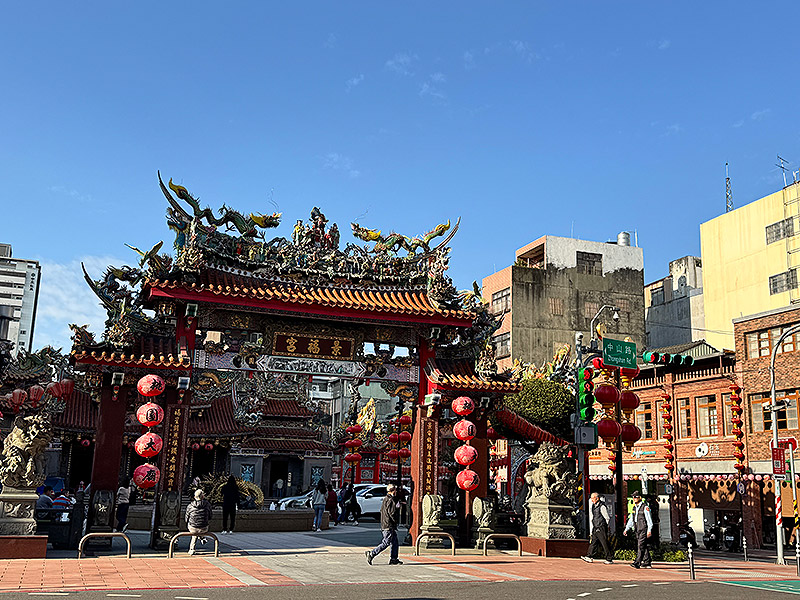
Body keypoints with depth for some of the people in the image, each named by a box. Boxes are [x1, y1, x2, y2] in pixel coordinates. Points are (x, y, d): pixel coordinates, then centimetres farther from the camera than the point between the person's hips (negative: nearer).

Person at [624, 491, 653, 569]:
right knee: (643, 547, 11)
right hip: (637, 530, 7)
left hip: (644, 530, -7)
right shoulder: (634, 508, 16)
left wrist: (649, 530, -16)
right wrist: (626, 529, 15)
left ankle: (637, 563, -17)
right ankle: (647, 563, 17)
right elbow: (631, 520, 21)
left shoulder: (645, 507, -7)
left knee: (641, 546, -12)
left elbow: (649, 520, -9)